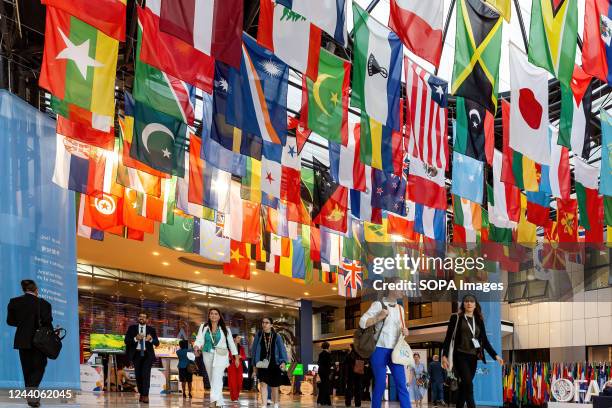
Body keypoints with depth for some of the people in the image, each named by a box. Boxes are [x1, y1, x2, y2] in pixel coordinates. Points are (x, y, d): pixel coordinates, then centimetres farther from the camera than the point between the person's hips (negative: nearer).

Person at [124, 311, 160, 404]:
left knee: (146, 373, -16)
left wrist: (151, 339, -22)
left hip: (147, 354, -2)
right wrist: (135, 338, -20)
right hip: (136, 354, 2)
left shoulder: (151, 330, 7)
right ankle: (141, 394, 17)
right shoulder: (132, 328, 8)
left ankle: (145, 395, -19)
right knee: (138, 375, 5)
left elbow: (157, 343, 0)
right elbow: (126, 340, -2)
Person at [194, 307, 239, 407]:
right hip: (208, 355, 3)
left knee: (217, 378, -18)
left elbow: (231, 343, 9)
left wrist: (236, 358, 8)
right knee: (212, 380, 7)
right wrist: (197, 346, -26)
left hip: (220, 356, -3)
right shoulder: (203, 327, 6)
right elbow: (199, 339, -4)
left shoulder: (225, 329, 5)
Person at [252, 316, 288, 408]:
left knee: (274, 386, 11)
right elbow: (254, 350, 6)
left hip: (274, 365, 1)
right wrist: (254, 364, 5)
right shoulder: (258, 335, 1)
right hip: (262, 365, 0)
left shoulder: (276, 336, -1)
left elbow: (282, 349, -6)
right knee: (263, 384, -15)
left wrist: (283, 362, -21)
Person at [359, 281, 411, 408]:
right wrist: (380, 317, -13)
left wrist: (405, 332, 1)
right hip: (380, 350, -5)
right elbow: (362, 323, -8)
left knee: (401, 384, 0)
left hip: (395, 351, 5)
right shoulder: (378, 304, -4)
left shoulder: (400, 309, 14)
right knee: (380, 384, -1)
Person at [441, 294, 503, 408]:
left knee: (464, 386, 7)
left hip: (473, 357, 4)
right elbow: (448, 337, -1)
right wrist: (444, 355, -10)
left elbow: (484, 340, 13)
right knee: (468, 385, -17)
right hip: (460, 356, -4)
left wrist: (495, 355, 3)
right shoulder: (456, 317, 2)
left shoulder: (479, 321, 14)